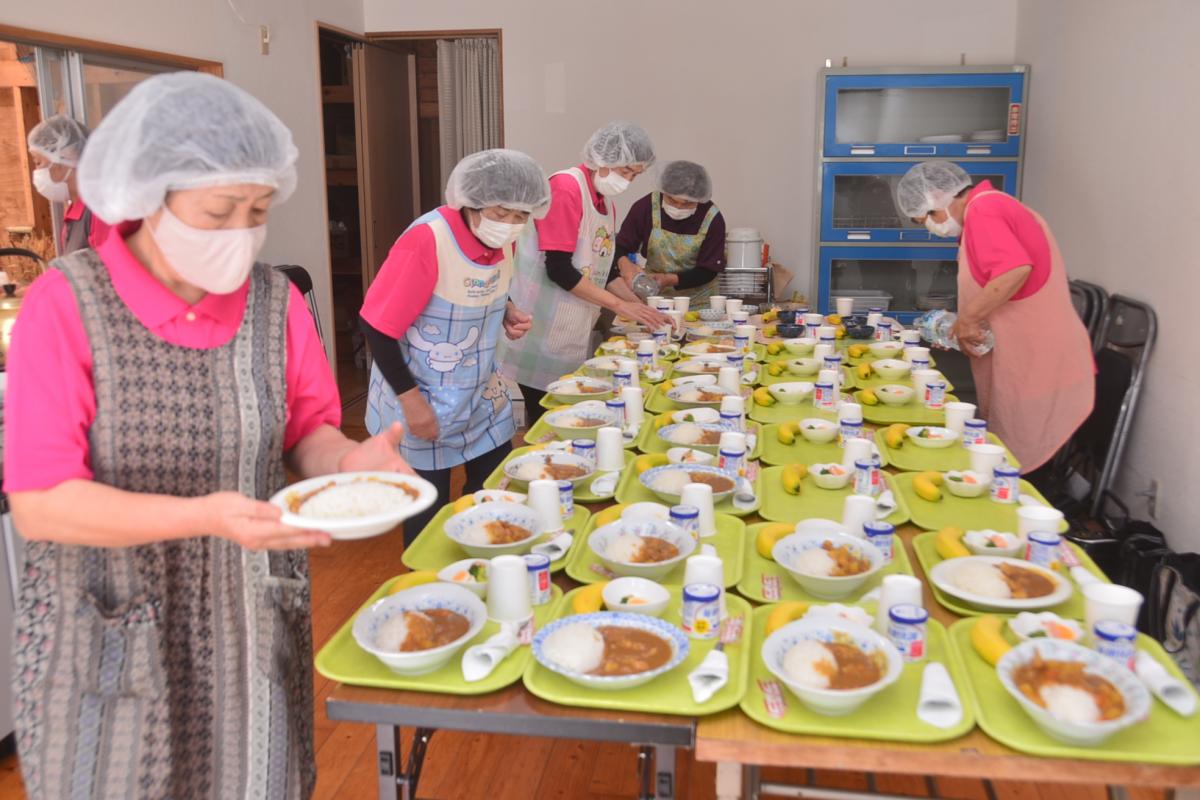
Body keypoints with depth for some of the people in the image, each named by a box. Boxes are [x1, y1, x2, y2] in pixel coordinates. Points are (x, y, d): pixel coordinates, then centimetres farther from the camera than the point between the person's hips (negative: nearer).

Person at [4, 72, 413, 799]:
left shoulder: (278, 303, -4)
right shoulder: (67, 304, -14)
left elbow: (308, 433, 5)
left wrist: (349, 461, -18)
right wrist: (207, 516, -29)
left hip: (254, 628, 3)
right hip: (107, 644, -2)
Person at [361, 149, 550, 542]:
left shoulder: (503, 238, -5)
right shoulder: (427, 240, -27)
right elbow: (375, 326, -22)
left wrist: (507, 312, -6)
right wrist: (411, 399, -20)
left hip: (483, 394, 7)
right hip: (423, 401, -7)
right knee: (429, 514, 6)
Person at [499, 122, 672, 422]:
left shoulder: (607, 203, 11)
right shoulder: (565, 188, -15)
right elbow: (559, 270, -21)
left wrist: (641, 308, 6)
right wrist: (620, 305, -17)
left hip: (575, 335, 8)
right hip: (544, 334, -8)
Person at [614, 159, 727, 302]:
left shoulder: (713, 219, -13)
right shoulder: (646, 206, -11)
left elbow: (708, 271, -9)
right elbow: (620, 247, -3)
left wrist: (670, 279, -24)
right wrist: (624, 263, -27)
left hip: (698, 299, 0)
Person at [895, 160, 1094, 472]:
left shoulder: (982, 212, -13)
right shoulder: (999, 206, 19)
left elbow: (1015, 269, -28)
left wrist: (967, 319, -18)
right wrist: (972, 323, 16)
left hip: (1036, 369, -10)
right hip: (1034, 364, 10)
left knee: (1024, 464, -2)